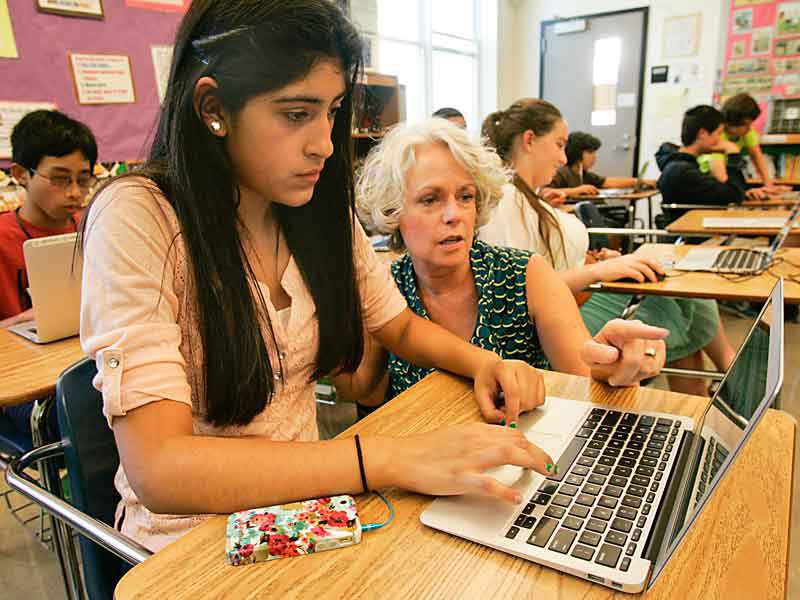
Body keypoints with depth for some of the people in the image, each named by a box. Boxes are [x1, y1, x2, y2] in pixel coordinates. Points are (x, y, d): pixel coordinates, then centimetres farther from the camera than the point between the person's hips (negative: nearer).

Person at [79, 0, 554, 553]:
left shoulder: (320, 209, -4)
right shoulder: (137, 218, -21)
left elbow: (401, 326, 8)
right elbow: (157, 469, -28)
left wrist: (483, 362, -12)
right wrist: (394, 459, -36)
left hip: (303, 503, 5)